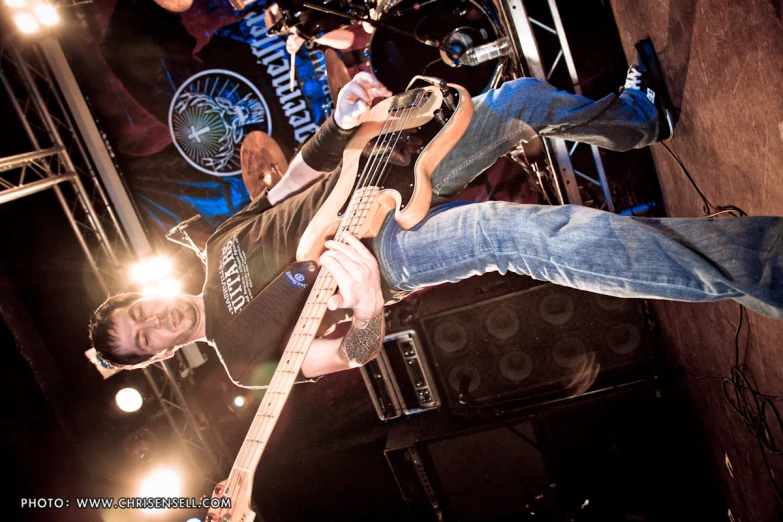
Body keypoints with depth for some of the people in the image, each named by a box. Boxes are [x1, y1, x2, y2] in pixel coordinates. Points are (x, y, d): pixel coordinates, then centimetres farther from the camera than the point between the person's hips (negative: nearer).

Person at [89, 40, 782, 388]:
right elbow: (348, 353, -14)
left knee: (523, 97, -3)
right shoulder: (244, 358, -4)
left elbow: (300, 172, 11)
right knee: (537, 237, -34)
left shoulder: (222, 238, 12)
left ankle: (641, 118, 25)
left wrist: (343, 122, -9)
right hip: (388, 249, -7)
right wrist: (369, 305, -38)